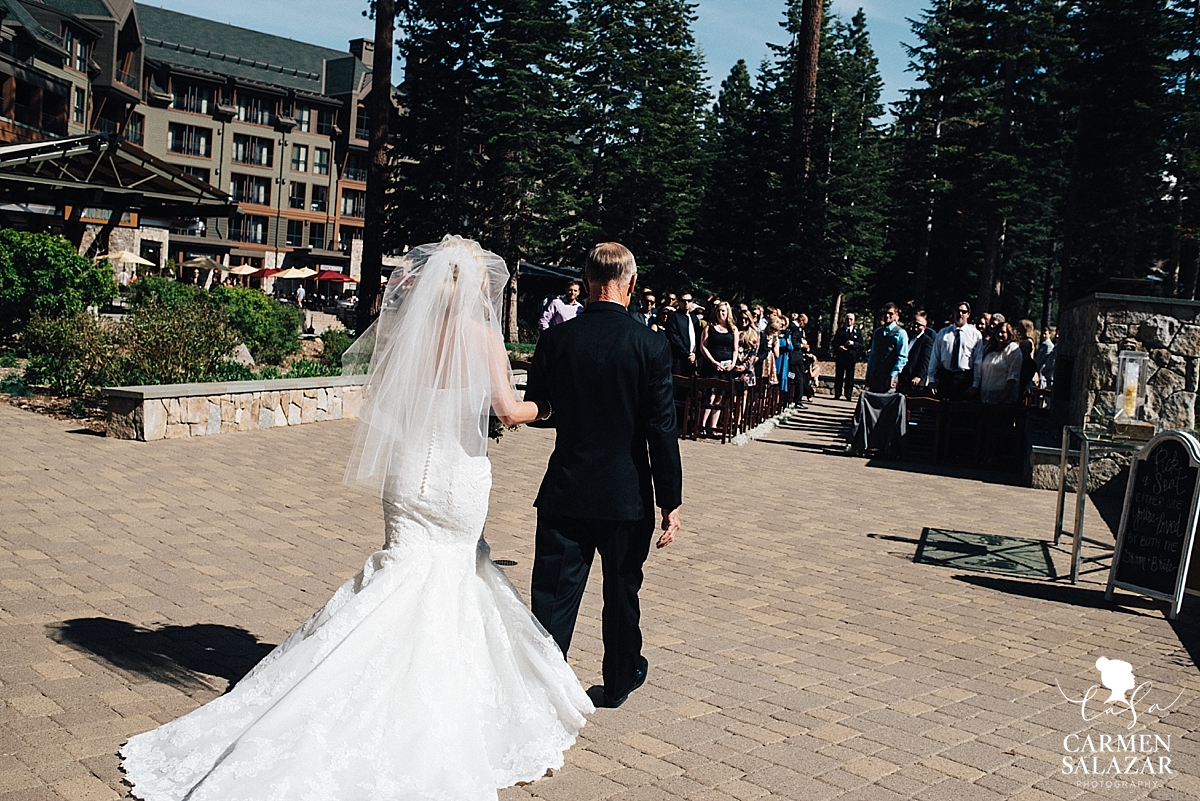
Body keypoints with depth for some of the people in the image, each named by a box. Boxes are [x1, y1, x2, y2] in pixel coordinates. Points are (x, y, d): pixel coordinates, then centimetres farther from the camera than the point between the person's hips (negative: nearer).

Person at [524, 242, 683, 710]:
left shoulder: (556, 340, -6)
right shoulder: (650, 346, -11)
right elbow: (663, 432, -11)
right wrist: (671, 503, -4)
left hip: (564, 492, 0)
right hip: (626, 495, 0)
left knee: (554, 595, 6)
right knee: (622, 592, 18)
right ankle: (620, 680, 36)